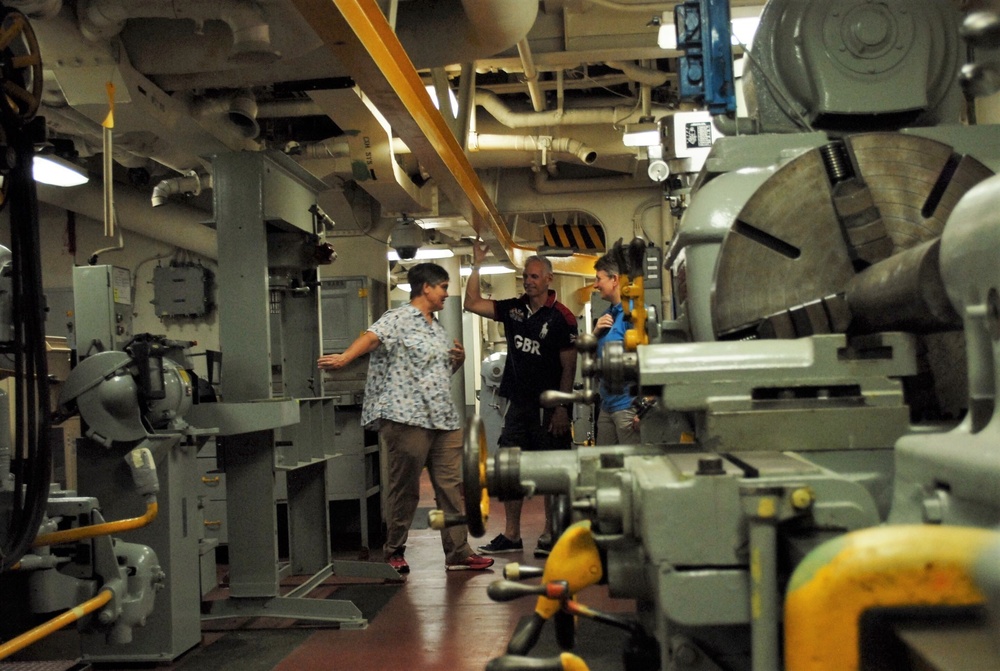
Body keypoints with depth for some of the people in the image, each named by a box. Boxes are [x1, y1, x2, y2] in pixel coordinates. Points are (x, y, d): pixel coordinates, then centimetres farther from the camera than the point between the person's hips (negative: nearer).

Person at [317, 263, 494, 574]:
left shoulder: (438, 329, 22)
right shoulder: (399, 319, -3)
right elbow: (372, 337, -21)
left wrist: (459, 359, 10)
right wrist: (344, 358, -39)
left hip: (444, 419, 8)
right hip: (408, 418, -8)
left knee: (452, 486, 6)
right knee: (404, 488, 0)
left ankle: (458, 553, 11)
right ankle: (394, 553, 14)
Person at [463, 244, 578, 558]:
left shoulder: (561, 317, -9)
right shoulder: (514, 309, 8)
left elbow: (569, 367, -10)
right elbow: (472, 303, 8)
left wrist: (562, 408, -15)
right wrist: (477, 266, -1)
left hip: (549, 407, -6)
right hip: (518, 403, 6)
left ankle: (550, 535, 12)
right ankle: (511, 535, 16)